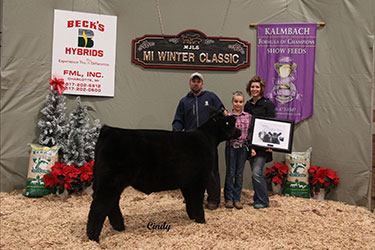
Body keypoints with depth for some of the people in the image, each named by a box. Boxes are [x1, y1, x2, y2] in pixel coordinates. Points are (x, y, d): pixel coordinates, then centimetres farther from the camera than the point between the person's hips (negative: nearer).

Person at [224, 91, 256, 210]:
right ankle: (228, 199, 15)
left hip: (243, 147, 2)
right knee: (230, 173, 4)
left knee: (239, 174, 8)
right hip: (231, 147, -1)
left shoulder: (248, 116, 4)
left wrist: (252, 148, 1)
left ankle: (237, 199, 18)